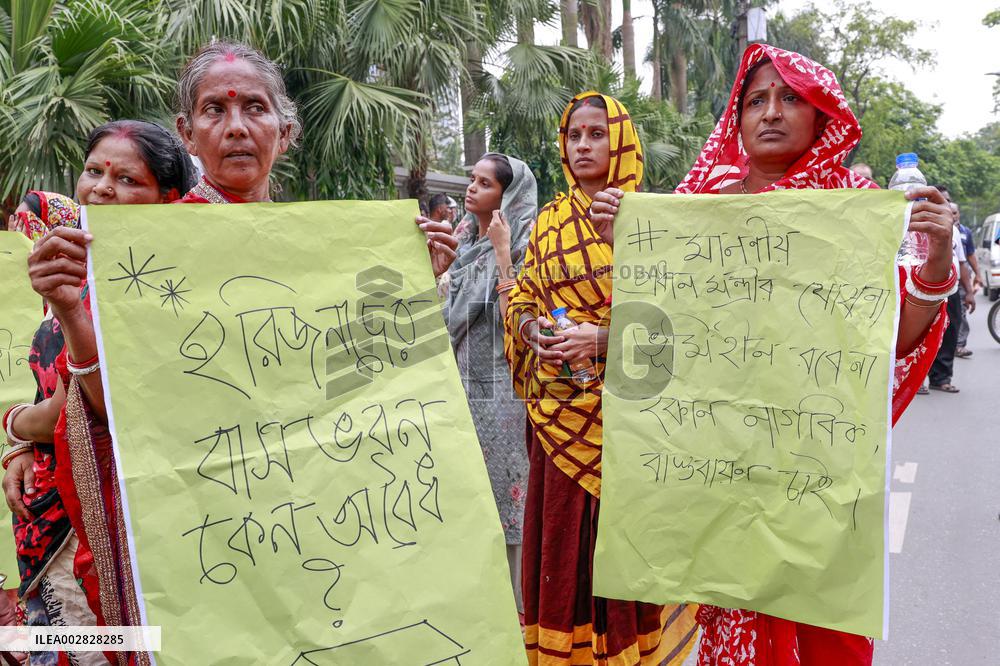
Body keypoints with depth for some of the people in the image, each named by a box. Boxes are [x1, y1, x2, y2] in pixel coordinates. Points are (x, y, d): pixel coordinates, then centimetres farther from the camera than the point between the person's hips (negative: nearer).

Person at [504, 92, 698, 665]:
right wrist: (533, 330, -9)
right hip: (559, 409, 3)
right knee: (561, 543, 8)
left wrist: (604, 340, -23)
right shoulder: (550, 220, 12)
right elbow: (523, 300, 13)